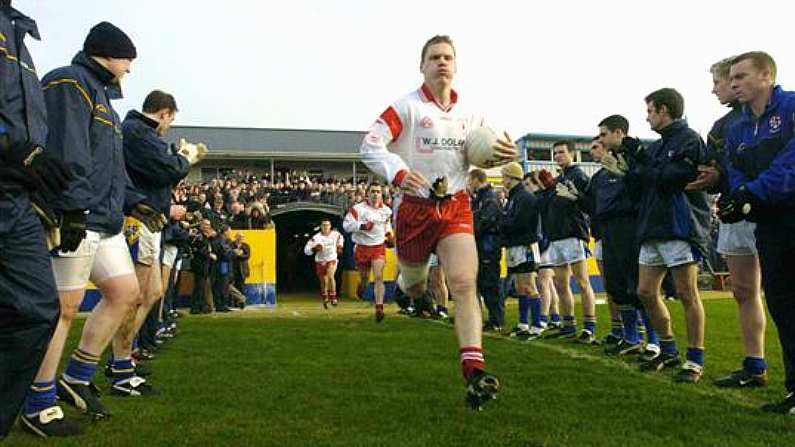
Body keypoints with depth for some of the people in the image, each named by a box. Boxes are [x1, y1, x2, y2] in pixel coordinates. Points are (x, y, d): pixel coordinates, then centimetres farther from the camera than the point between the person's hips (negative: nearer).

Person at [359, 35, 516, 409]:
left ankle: (474, 372, -19)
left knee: (464, 283, -15)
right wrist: (398, 173, -31)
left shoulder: (469, 114, 9)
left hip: (456, 206, 2)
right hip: (414, 206, -2)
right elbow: (370, 146, -13)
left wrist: (504, 154, -1)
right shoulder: (406, 107, -6)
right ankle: (408, 280, 55)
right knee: (415, 287, 14)